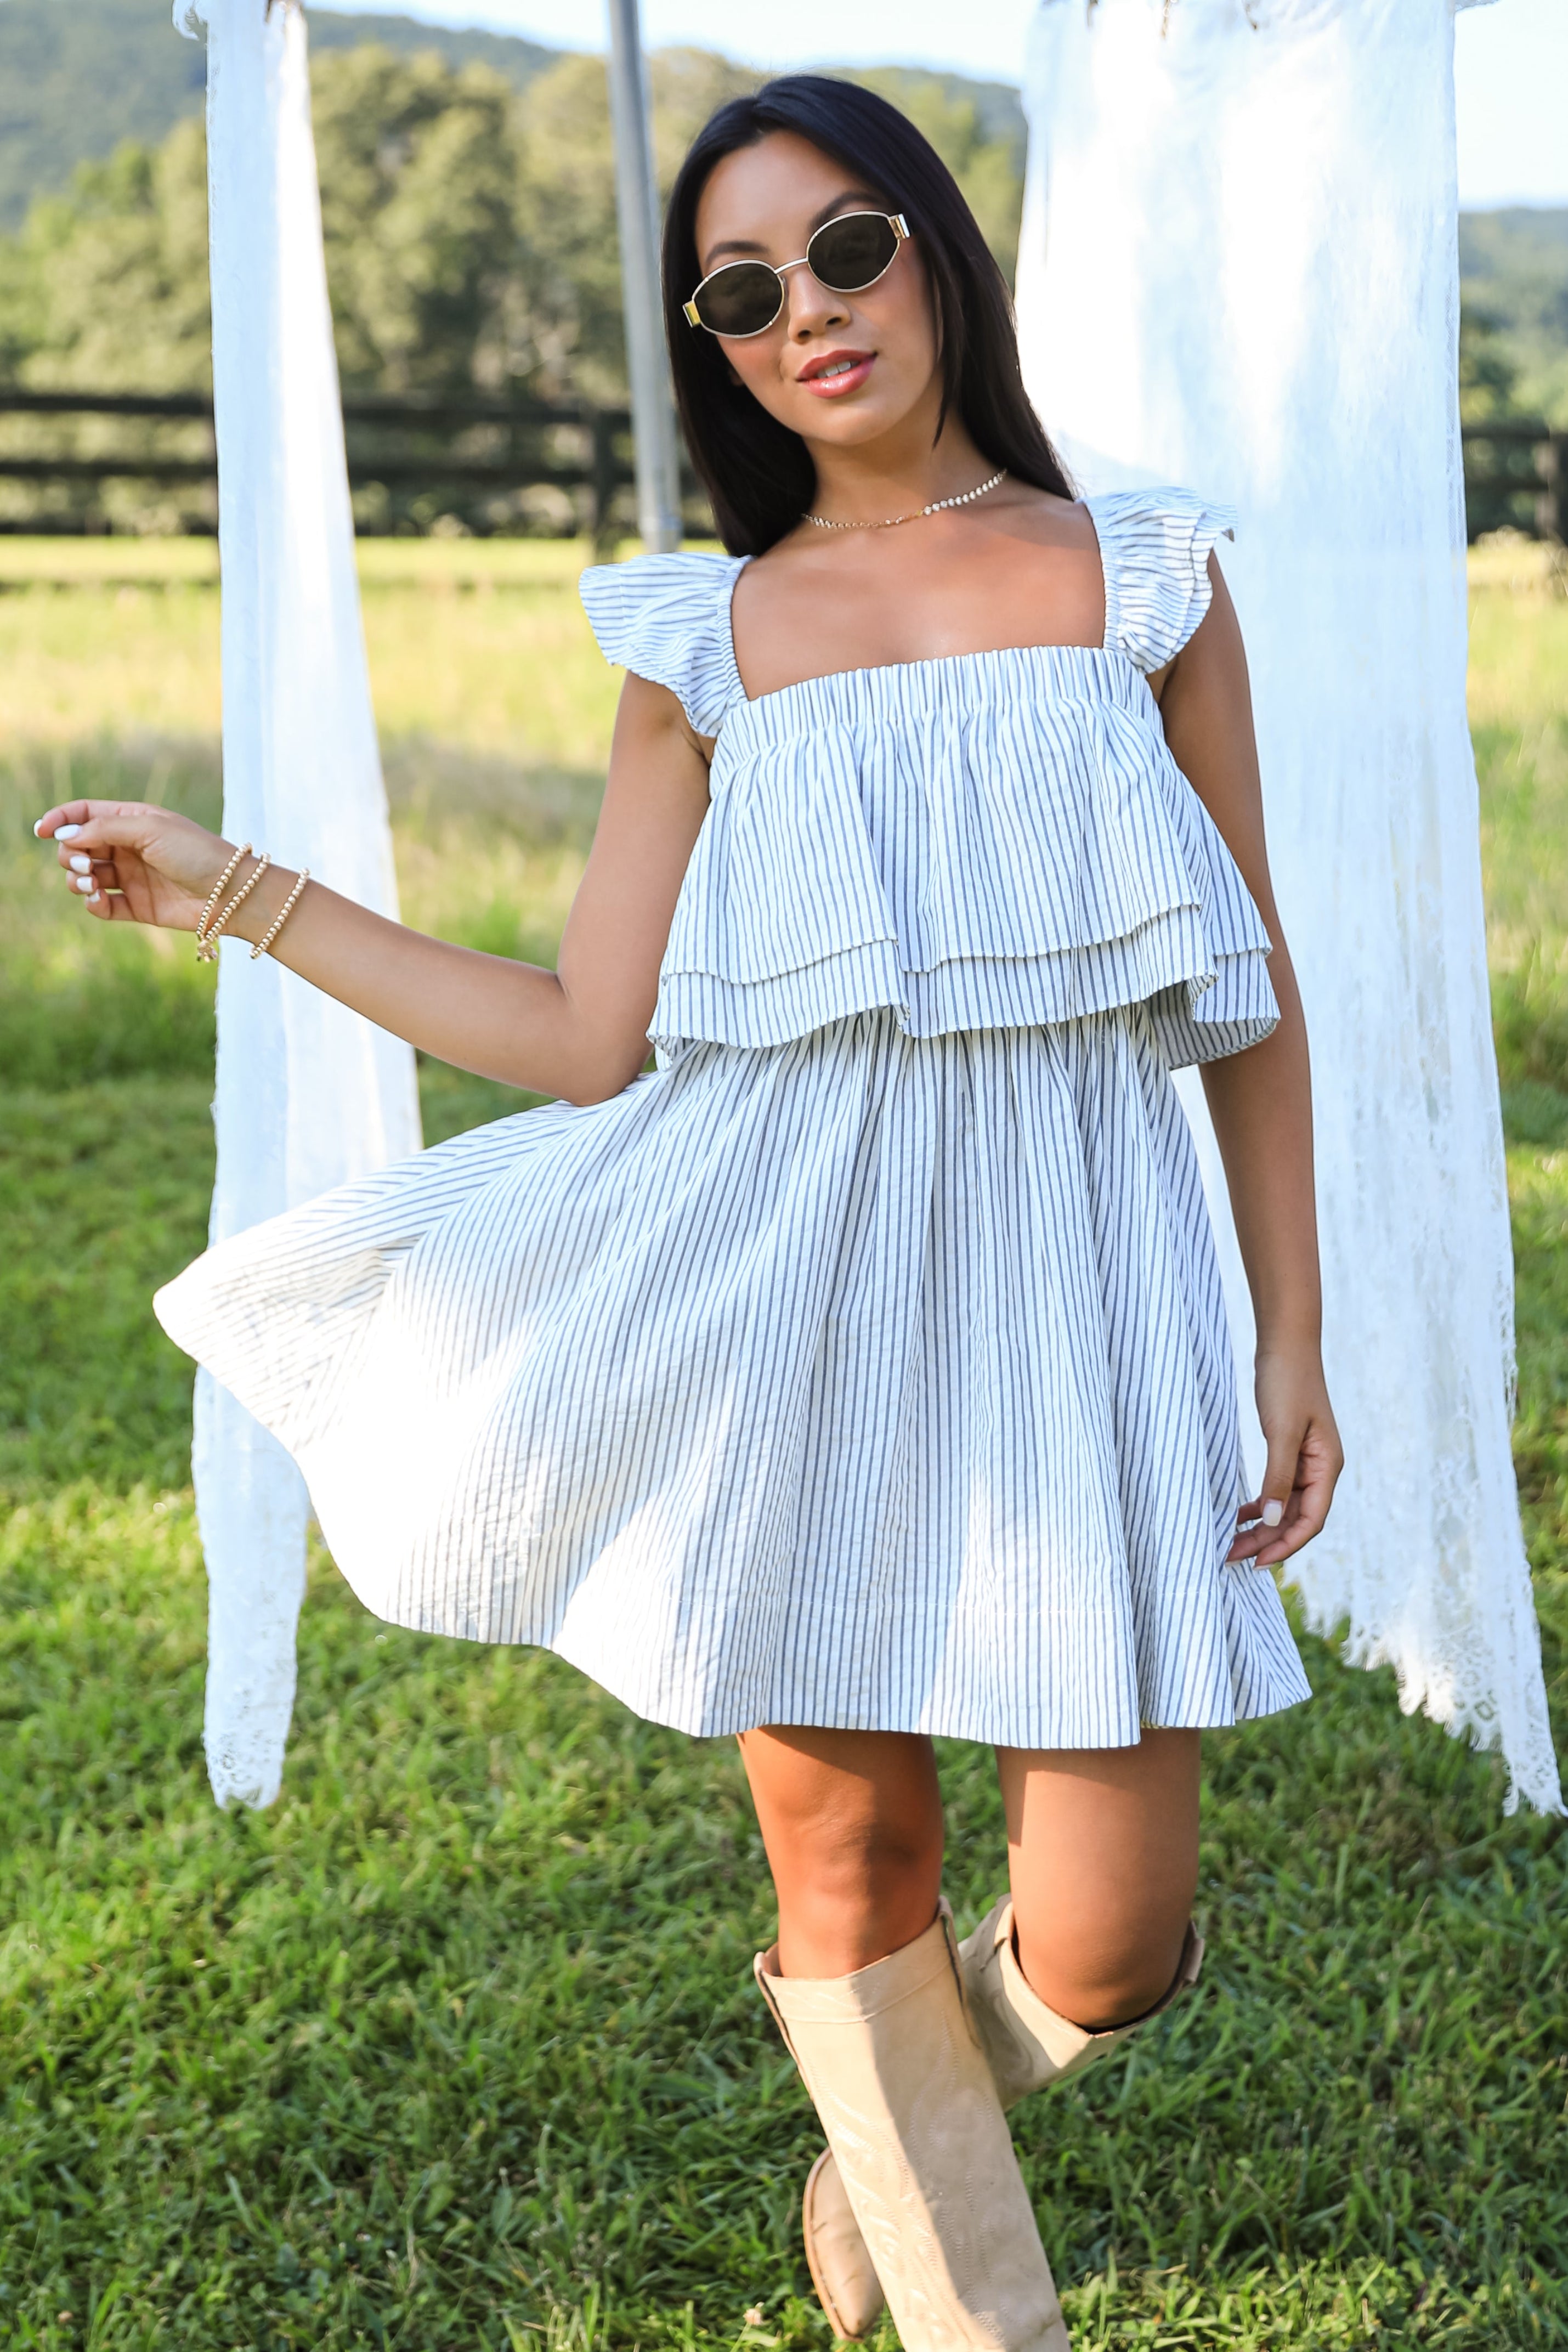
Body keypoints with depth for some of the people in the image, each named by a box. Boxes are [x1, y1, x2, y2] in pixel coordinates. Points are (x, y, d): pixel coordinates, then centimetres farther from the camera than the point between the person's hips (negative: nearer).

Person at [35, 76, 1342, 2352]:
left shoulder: (1147, 578, 5)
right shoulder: (703, 644, 6)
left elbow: (1252, 992, 8)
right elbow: (590, 1042, 3)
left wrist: (1295, 1340, 4)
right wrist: (235, 889, 4)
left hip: (1070, 1283, 0)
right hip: (785, 1276, 1)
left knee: (1101, 1943, -2)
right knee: (845, 1850, 8)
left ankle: (894, 2111, 35)